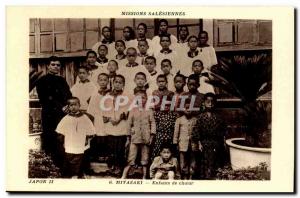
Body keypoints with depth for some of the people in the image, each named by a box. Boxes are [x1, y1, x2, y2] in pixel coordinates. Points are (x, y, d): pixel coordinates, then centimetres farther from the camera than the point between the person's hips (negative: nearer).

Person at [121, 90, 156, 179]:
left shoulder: (149, 111, 7)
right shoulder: (133, 111, 8)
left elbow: (153, 123, 4)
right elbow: (129, 124, 10)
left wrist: (152, 136, -6)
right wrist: (128, 138, 8)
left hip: (146, 139, 0)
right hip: (135, 138, 0)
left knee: (145, 159, 6)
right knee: (131, 159, -4)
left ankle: (144, 177, 15)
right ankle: (123, 177, -3)